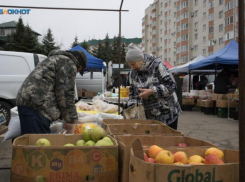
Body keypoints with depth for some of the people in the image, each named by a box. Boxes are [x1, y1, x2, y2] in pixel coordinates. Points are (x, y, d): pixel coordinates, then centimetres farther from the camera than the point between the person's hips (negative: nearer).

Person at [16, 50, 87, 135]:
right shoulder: (69, 63, 0)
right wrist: (71, 119, 2)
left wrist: (63, 116, 27)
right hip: (36, 106, -10)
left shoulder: (54, 59, 31)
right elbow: (66, 94, -7)